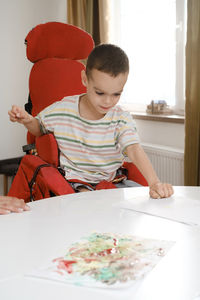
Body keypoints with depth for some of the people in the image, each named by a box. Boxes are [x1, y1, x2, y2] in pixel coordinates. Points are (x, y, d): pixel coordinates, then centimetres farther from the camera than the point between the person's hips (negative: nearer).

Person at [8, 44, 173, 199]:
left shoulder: (122, 119, -9)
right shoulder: (62, 110, -6)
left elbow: (134, 150, -25)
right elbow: (40, 128, 14)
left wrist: (154, 182, -42)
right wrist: (28, 121, -11)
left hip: (111, 180, 3)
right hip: (74, 181, -3)